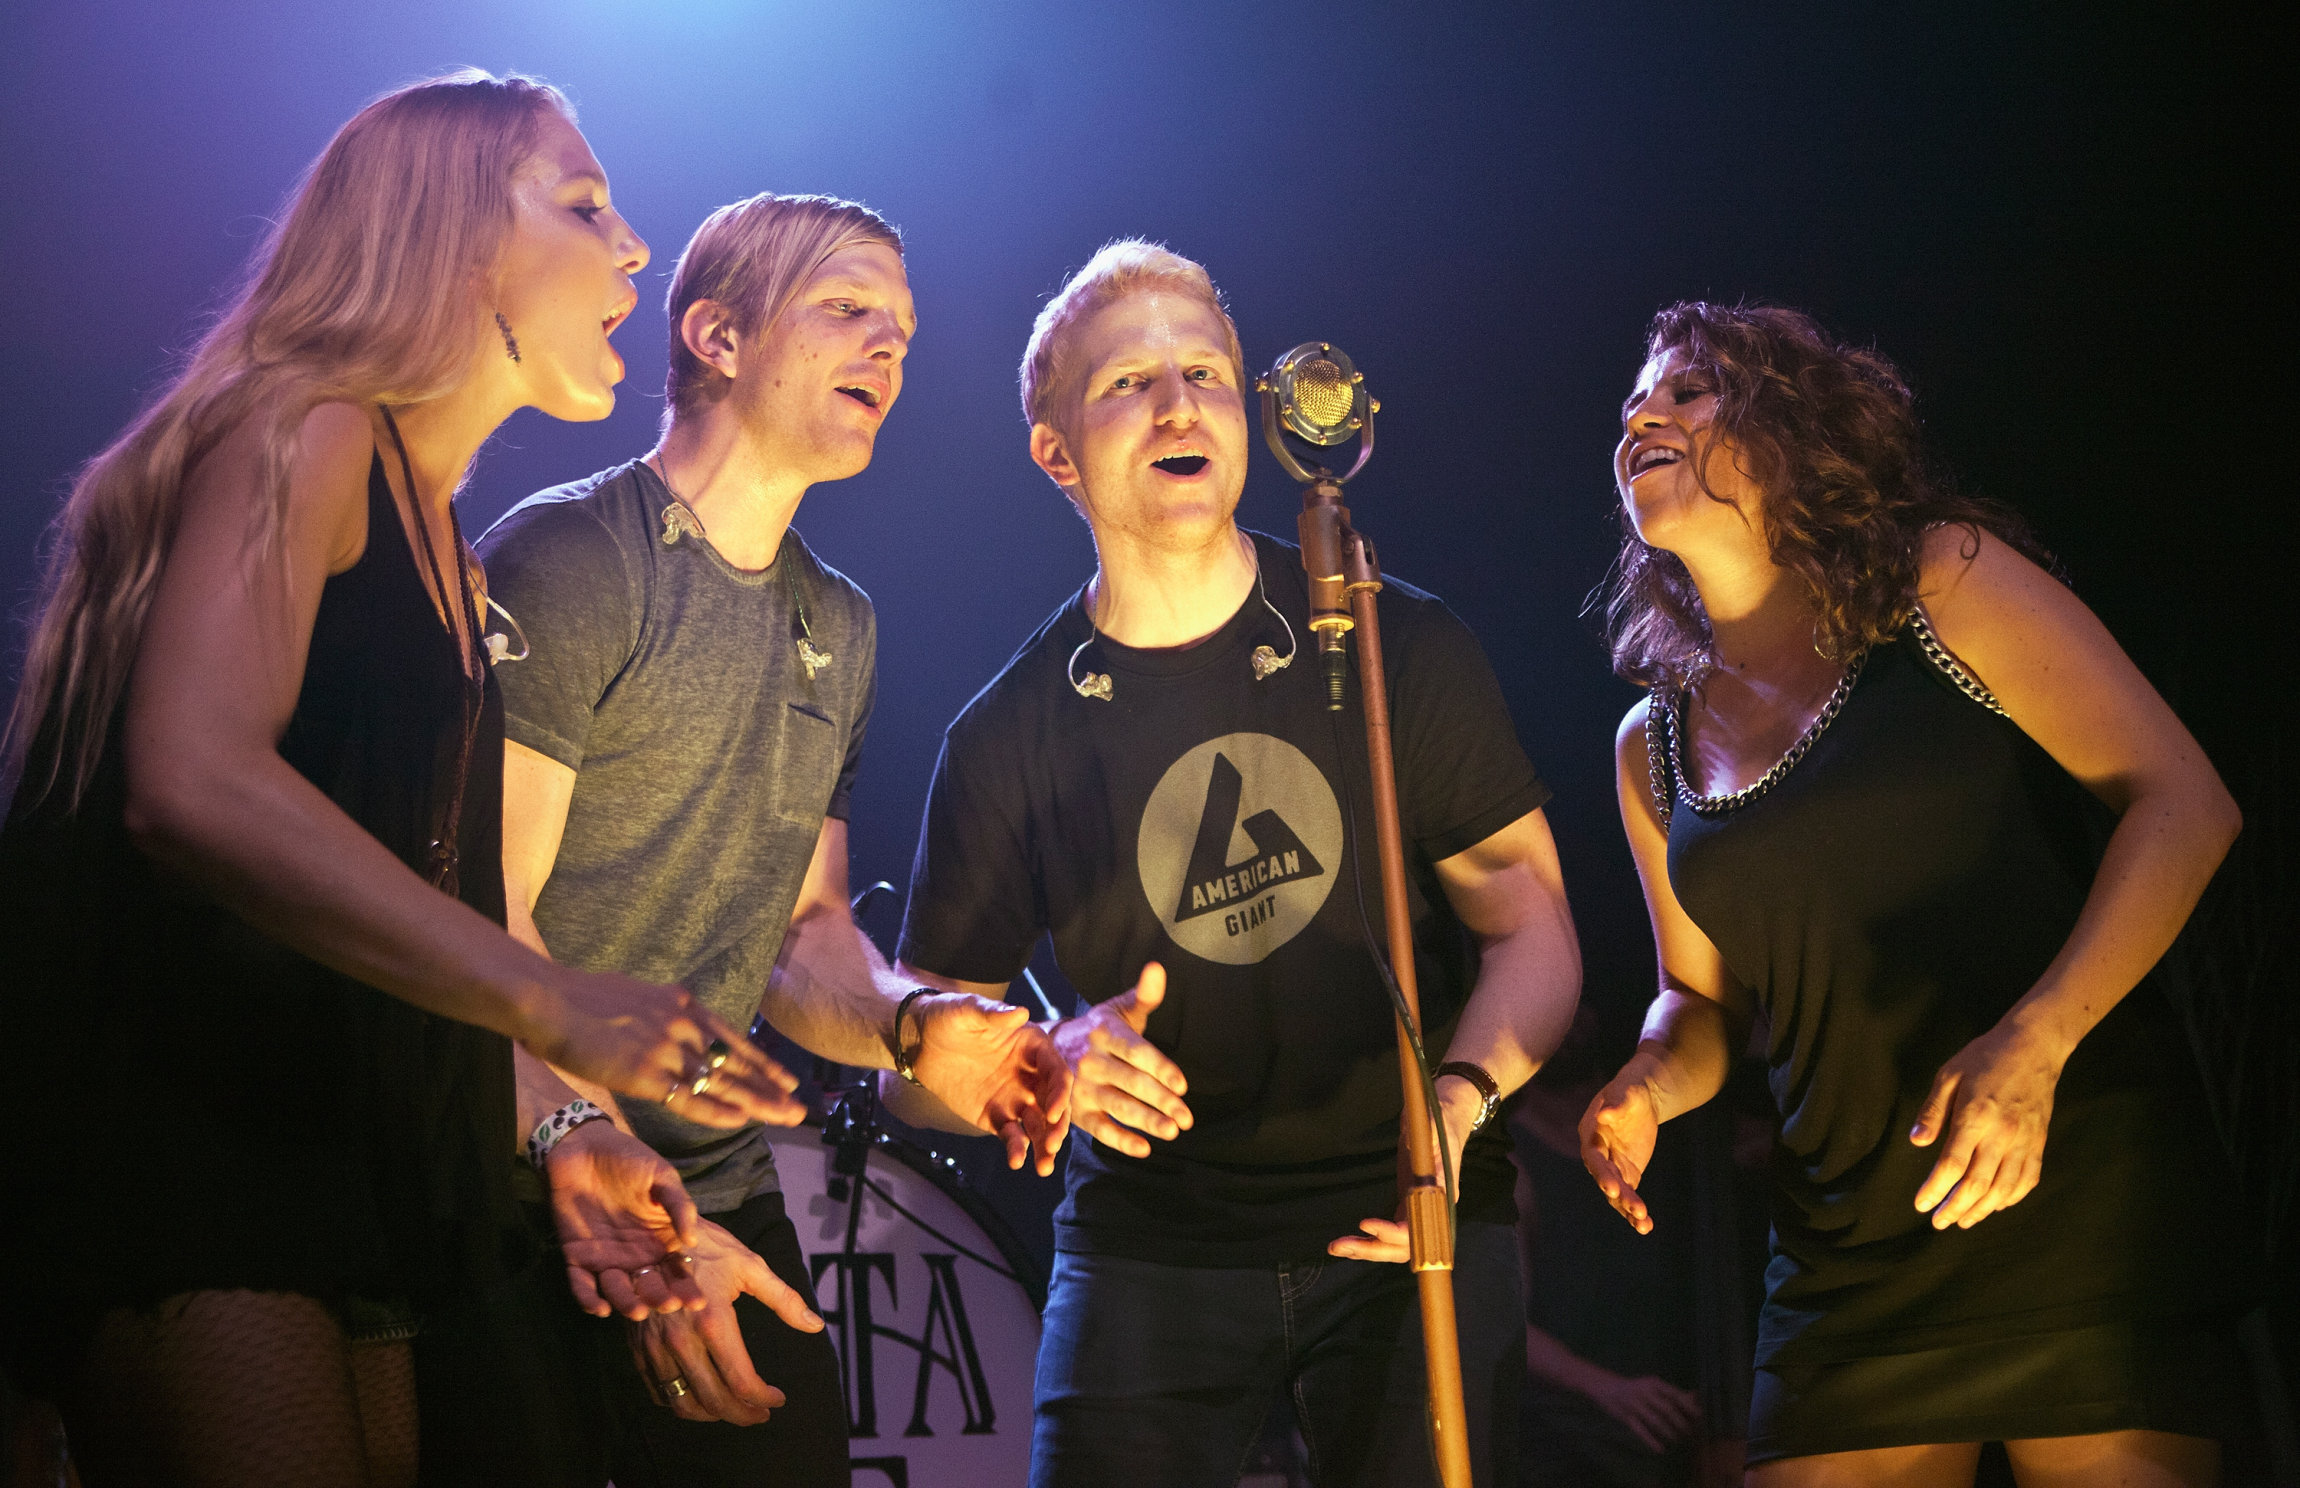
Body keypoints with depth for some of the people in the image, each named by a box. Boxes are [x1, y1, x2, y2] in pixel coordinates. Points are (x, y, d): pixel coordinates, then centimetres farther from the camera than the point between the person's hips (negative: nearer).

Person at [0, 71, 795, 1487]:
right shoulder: (305, 435, -8)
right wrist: (547, 999, -28)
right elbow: (193, 783, -24)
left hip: (349, 1182, 9)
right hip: (178, 1143, -9)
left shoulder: (451, 555, 20)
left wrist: (555, 1135, 4)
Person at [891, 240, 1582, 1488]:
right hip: (1150, 1237, 0)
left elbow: (1531, 928, 0)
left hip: (1408, 1231, 0)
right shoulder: (1009, 737, -1)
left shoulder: (1397, 646, -2)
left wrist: (1464, 1100, -18)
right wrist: (1053, 1062, -17)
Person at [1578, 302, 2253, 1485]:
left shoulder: (1941, 581, -2)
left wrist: (2034, 1044, -20)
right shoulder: (1655, 746, 11)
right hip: (1850, 1250, 4)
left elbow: (2183, 803, -8)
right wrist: (1647, 1086, -3)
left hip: (2080, 1197, -4)